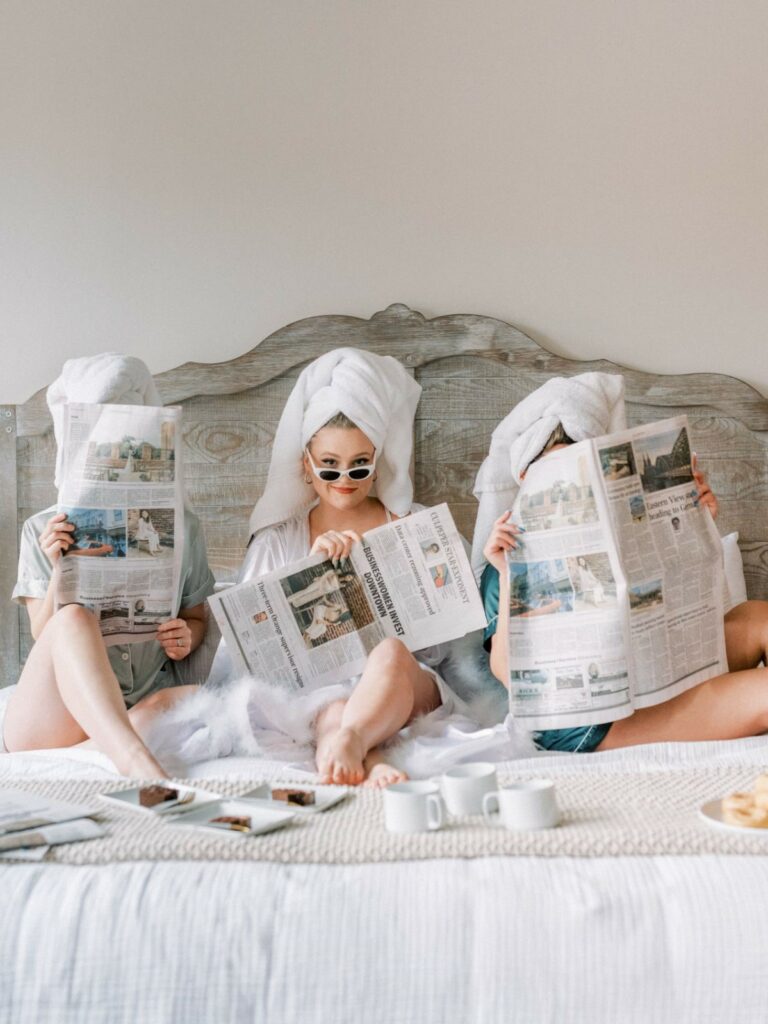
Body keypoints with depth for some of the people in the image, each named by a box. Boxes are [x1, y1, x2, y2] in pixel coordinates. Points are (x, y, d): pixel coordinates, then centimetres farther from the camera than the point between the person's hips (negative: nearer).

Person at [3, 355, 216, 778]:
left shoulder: (181, 527, 10)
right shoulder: (43, 530, 7)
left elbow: (197, 616, 19)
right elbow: (42, 636, 1)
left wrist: (187, 638, -5)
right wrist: (59, 570, -17)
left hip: (140, 706, 2)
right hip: (48, 710, -1)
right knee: (75, 617, -36)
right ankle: (139, 764, -53)